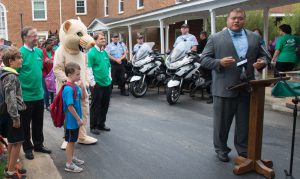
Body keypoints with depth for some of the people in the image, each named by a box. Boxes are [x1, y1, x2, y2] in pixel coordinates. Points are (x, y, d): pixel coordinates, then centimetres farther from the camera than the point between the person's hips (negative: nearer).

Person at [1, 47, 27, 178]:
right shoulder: (11, 77, -18)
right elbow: (11, 99, -23)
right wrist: (16, 117, -21)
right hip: (12, 114, -10)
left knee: (12, 142, 19)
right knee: (17, 142, -1)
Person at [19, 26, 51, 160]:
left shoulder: (39, 51, 5)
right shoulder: (20, 52, -14)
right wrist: (19, 92, -16)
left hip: (39, 94, 6)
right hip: (26, 96, -6)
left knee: (38, 123, 17)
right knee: (26, 124, 10)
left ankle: (38, 145, 33)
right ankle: (27, 148, 24)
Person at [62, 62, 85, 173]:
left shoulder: (76, 86, 3)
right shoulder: (68, 89, -24)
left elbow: (82, 97, 12)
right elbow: (70, 106, -25)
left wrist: (82, 87, -5)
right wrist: (78, 119, -18)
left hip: (76, 119, 8)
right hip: (72, 120, -8)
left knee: (73, 140, 22)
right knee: (70, 141, 4)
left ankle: (71, 157, 39)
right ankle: (69, 164, 16)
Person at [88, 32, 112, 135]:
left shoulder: (105, 52, 12)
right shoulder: (92, 53, -11)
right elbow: (89, 68, -14)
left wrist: (109, 78, 16)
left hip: (107, 83, 7)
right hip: (97, 84, -7)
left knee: (105, 105, 13)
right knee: (96, 106, 1)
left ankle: (101, 124, 27)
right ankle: (93, 126, 13)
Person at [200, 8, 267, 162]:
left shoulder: (254, 37, 12)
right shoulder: (215, 38, 0)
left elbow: (262, 56, 18)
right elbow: (203, 59, -2)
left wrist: (262, 62, -6)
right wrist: (219, 62, -19)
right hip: (224, 88, -3)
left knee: (245, 123, 12)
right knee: (222, 122, 9)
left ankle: (243, 150, 28)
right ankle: (221, 149, 25)